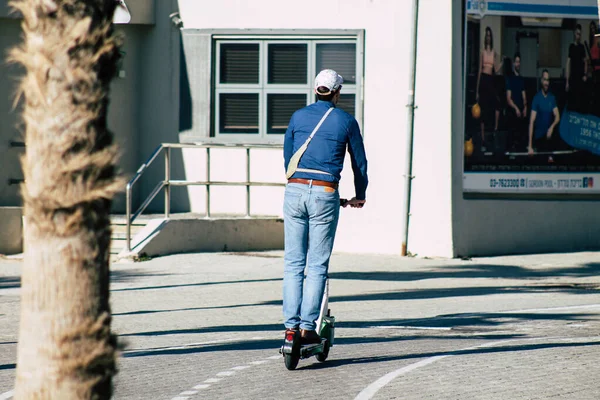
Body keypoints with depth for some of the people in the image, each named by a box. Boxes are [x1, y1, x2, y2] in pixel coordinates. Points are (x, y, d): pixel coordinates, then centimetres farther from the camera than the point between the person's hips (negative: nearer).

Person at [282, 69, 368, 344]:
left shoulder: (298, 117, 10)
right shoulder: (346, 121, 3)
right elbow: (359, 162, 11)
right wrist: (360, 196, 26)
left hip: (295, 190, 2)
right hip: (325, 194, -2)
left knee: (293, 262, 5)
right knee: (317, 265, 1)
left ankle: (291, 326, 1)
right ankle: (307, 327, -2)